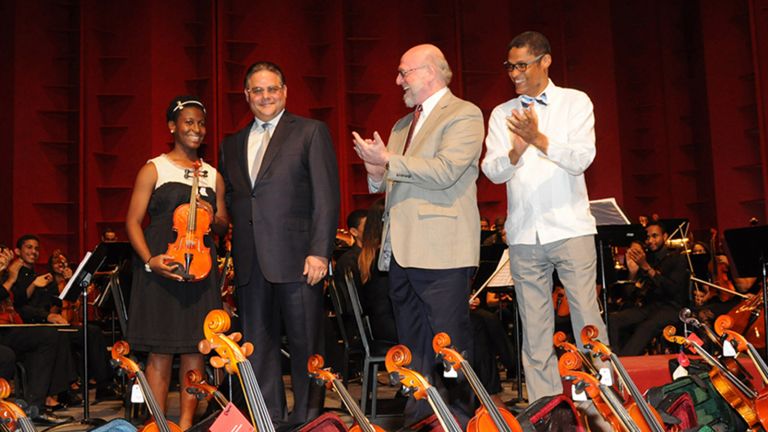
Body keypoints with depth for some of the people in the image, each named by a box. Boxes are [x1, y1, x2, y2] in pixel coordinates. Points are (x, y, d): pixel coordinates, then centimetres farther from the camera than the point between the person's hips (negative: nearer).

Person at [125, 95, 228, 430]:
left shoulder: (213, 176, 15)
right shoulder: (154, 169, 3)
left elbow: (223, 226, 20)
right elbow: (133, 221, -1)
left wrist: (213, 218, -4)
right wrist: (149, 260, -16)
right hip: (161, 269, -4)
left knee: (195, 350, 4)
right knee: (161, 352, -2)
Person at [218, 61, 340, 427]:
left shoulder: (311, 132, 3)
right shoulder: (232, 144, 18)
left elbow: (326, 196, -5)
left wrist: (319, 251, -13)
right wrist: (235, 245, 5)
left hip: (295, 256, -5)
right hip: (249, 261, 5)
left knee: (305, 342, 3)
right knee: (257, 344, 9)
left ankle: (307, 417, 14)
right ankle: (269, 418, 19)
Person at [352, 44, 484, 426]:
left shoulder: (463, 115, -4)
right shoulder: (402, 126, 21)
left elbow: (444, 171, -18)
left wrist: (388, 160, -13)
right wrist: (377, 175, 3)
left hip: (441, 250, -8)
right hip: (401, 249, 8)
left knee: (450, 343, -3)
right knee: (412, 347, 13)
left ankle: (461, 418, 7)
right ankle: (417, 416, 22)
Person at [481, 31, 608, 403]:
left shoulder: (575, 102, 5)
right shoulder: (502, 114, 12)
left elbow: (582, 158, -8)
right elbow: (492, 171, 1)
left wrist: (539, 139, -23)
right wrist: (516, 151, -20)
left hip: (570, 228, -2)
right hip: (523, 234, 3)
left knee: (587, 321, -4)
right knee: (534, 330, 5)